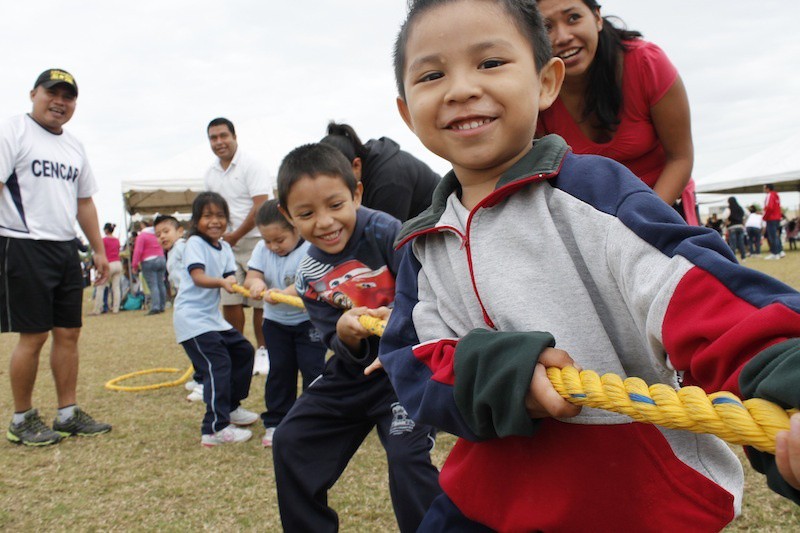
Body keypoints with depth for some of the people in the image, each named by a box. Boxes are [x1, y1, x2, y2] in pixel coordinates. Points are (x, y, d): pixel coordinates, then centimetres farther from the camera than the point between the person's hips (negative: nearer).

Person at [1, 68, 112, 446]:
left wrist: (98, 250, 19)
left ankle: (68, 414, 17)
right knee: (33, 336, -3)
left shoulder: (75, 147, 18)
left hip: (66, 249, 7)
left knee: (68, 333, 8)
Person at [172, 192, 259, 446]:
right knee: (218, 364, -17)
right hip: (192, 318, -9)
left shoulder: (224, 247, 11)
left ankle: (231, 407, 32)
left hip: (213, 316, 9)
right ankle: (215, 429, -14)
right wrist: (221, 282, -42)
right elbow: (198, 277, -25)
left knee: (243, 351, 16)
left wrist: (233, 281, -23)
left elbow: (230, 276, 0)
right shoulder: (195, 243, -11)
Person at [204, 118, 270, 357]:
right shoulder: (211, 173, 13)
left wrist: (235, 236, -12)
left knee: (260, 301, -2)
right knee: (229, 301, 5)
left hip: (254, 241, -6)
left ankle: (263, 350, 10)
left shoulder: (250, 166, -7)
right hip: (226, 244, 6)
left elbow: (260, 206, -14)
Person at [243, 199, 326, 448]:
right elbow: (251, 275, -7)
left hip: (309, 320, -5)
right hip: (275, 322, 5)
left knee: (312, 369, -2)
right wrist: (256, 283, -31)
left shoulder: (311, 250, -19)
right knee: (279, 371, 10)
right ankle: (275, 422, 20)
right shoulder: (262, 250, -1)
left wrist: (283, 293, -44)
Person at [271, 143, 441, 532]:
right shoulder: (309, 277, -3)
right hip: (355, 370, 6)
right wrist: (344, 334, -26)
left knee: (406, 456, -23)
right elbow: (347, 355, -3)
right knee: (290, 443, 10)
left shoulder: (384, 231, -19)